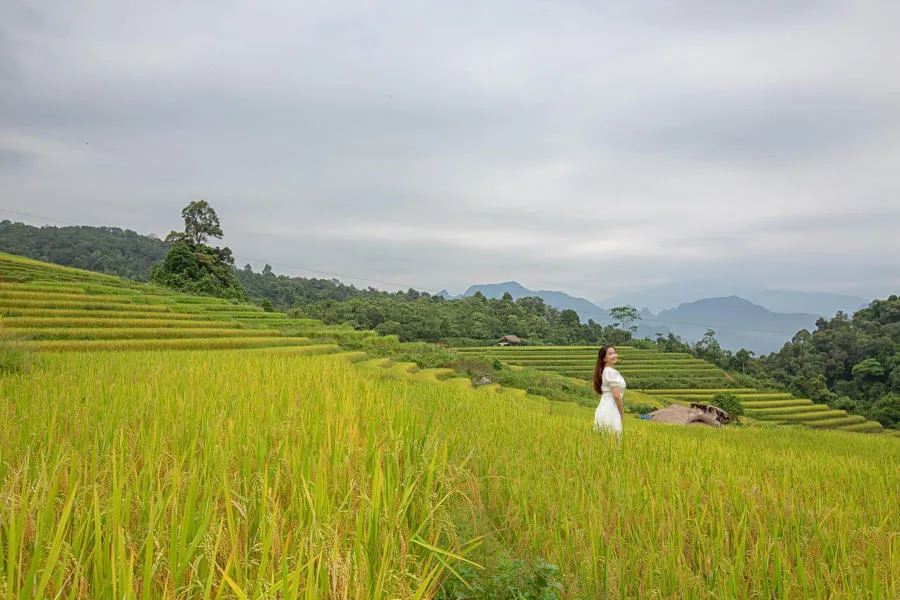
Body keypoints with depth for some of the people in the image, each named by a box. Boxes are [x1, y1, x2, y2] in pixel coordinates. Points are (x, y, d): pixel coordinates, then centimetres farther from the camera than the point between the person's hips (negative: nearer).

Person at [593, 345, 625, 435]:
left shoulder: (604, 371, 13)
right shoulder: (612, 372, -14)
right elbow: (616, 395, -17)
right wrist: (622, 413, -6)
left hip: (603, 408, 9)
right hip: (610, 411, -9)